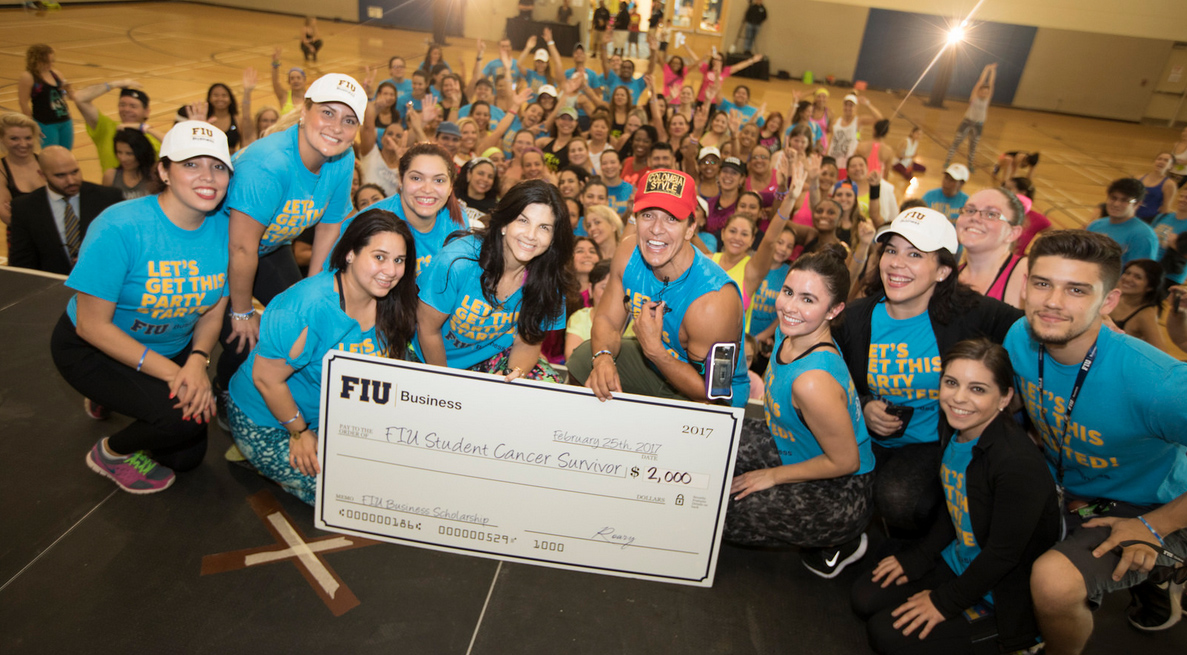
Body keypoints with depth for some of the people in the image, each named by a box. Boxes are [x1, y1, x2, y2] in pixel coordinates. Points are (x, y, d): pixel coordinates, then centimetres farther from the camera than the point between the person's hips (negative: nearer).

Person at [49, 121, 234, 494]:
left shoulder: (223, 230, -14)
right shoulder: (121, 228, -28)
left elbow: (213, 310, -4)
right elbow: (92, 325, -24)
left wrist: (197, 362, -22)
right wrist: (169, 371, -29)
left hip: (173, 350, 6)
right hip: (94, 351, -6)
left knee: (187, 456, 14)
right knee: (182, 417, -29)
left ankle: (117, 399, 39)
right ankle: (111, 452, 5)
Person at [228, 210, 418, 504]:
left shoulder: (390, 305, -11)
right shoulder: (307, 308, -32)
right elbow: (266, 379, -23)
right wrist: (300, 433, -12)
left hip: (334, 417, 7)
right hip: (267, 421, -6)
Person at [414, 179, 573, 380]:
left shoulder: (548, 281, -15)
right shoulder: (457, 261, -27)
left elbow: (527, 342, -4)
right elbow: (427, 329, -14)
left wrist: (514, 373, -26)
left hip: (494, 356, 3)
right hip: (438, 358, -2)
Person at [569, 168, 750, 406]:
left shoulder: (714, 301, -34)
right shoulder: (629, 252, -14)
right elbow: (607, 320, -5)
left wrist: (654, 349, -35)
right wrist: (603, 360, -27)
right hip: (655, 360, 7)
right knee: (583, 358, 0)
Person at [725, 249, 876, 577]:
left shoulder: (814, 381, -36)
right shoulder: (789, 330, -10)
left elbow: (845, 461, -24)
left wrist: (772, 476, -14)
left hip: (840, 493, -8)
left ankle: (839, 542, 5)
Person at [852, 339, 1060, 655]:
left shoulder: (1019, 464, -31)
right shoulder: (951, 431, -6)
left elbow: (1003, 555, -23)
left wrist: (945, 602, -14)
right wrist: (916, 558, 4)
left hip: (1004, 596, -8)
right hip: (959, 563, 8)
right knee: (865, 597, 5)